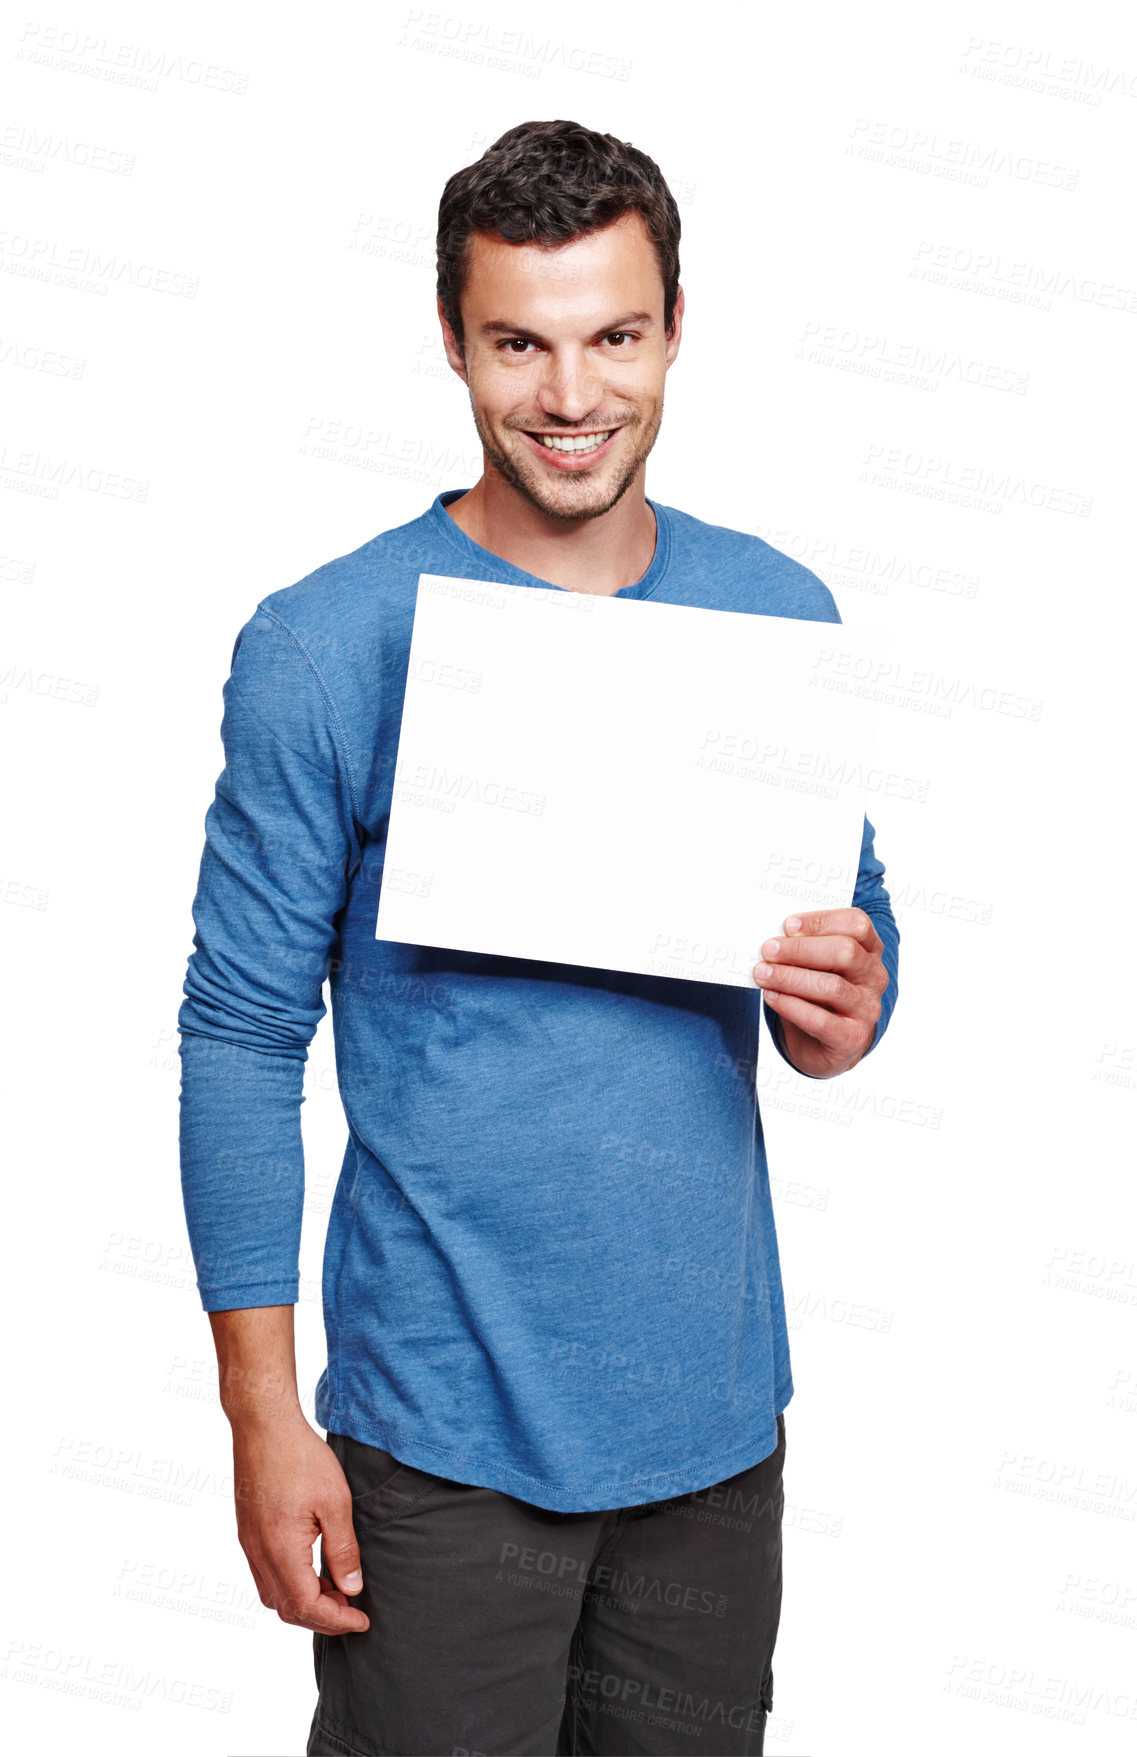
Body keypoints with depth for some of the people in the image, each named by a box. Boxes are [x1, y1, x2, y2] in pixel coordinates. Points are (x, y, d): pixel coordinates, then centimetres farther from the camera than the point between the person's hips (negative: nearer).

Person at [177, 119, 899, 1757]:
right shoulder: (323, 648, -11)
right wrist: (266, 1421, -10)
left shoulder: (780, 616, 1)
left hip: (716, 1406, 4)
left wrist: (843, 1013, -13)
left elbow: (855, 935, 11)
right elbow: (243, 1042, -8)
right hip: (442, 1433, -4)